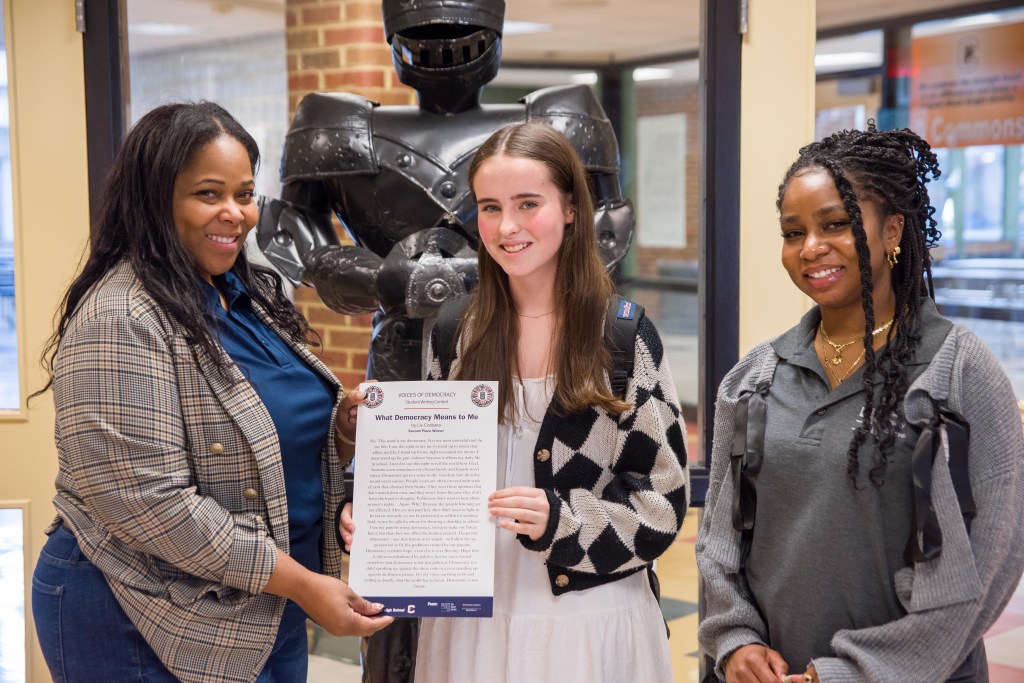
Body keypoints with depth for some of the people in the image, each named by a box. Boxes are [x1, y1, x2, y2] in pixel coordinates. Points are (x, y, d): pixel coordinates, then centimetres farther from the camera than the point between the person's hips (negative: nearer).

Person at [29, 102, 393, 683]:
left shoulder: (249, 295, 8)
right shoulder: (120, 324, -19)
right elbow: (147, 500, -24)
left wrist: (342, 423, -4)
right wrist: (299, 583, -20)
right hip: (153, 626, -8)